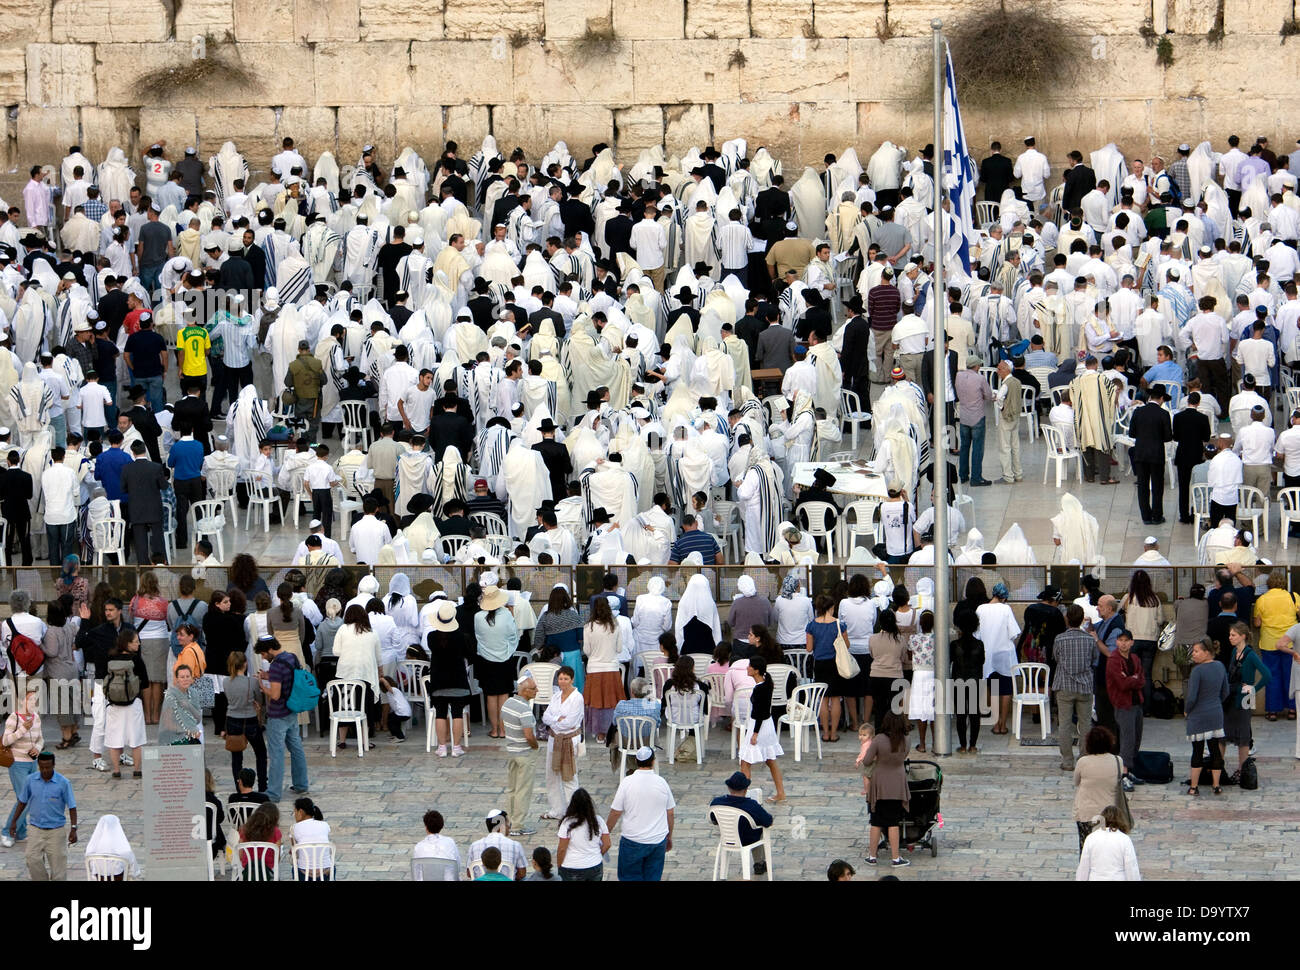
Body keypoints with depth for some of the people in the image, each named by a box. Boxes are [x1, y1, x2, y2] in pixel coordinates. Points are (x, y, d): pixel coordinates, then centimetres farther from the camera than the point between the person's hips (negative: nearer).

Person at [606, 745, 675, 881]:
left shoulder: (627, 782, -10)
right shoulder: (661, 783, -2)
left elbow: (615, 813, -6)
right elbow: (670, 813, 7)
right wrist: (669, 837, 21)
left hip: (633, 841, -3)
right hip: (658, 841, 3)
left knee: (629, 877, 8)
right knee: (652, 878, 11)